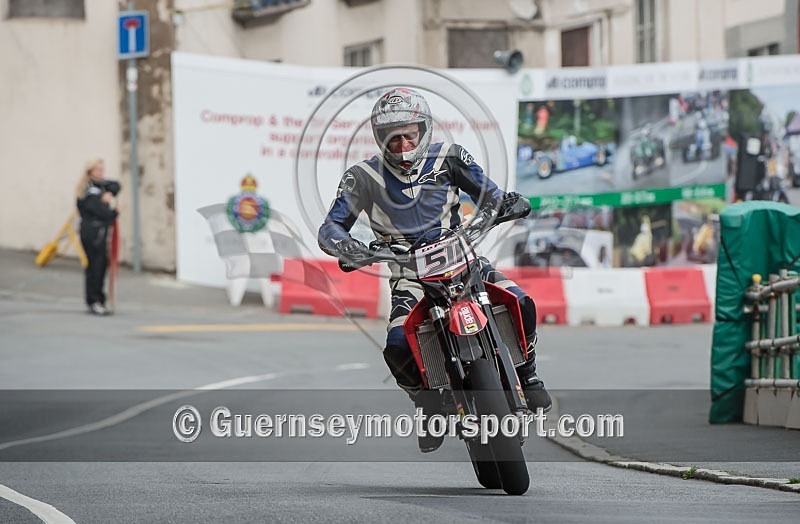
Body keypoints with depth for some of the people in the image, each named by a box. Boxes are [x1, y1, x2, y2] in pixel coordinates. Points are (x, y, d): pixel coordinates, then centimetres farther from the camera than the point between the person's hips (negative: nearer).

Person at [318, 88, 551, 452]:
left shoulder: (448, 159, 1)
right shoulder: (364, 178, -4)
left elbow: (487, 195, 3)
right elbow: (330, 228, -9)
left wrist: (508, 203, -22)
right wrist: (345, 246, -33)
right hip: (410, 276, -1)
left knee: (520, 304, -25)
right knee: (398, 347, -28)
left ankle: (527, 374, 5)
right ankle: (430, 405, 4)